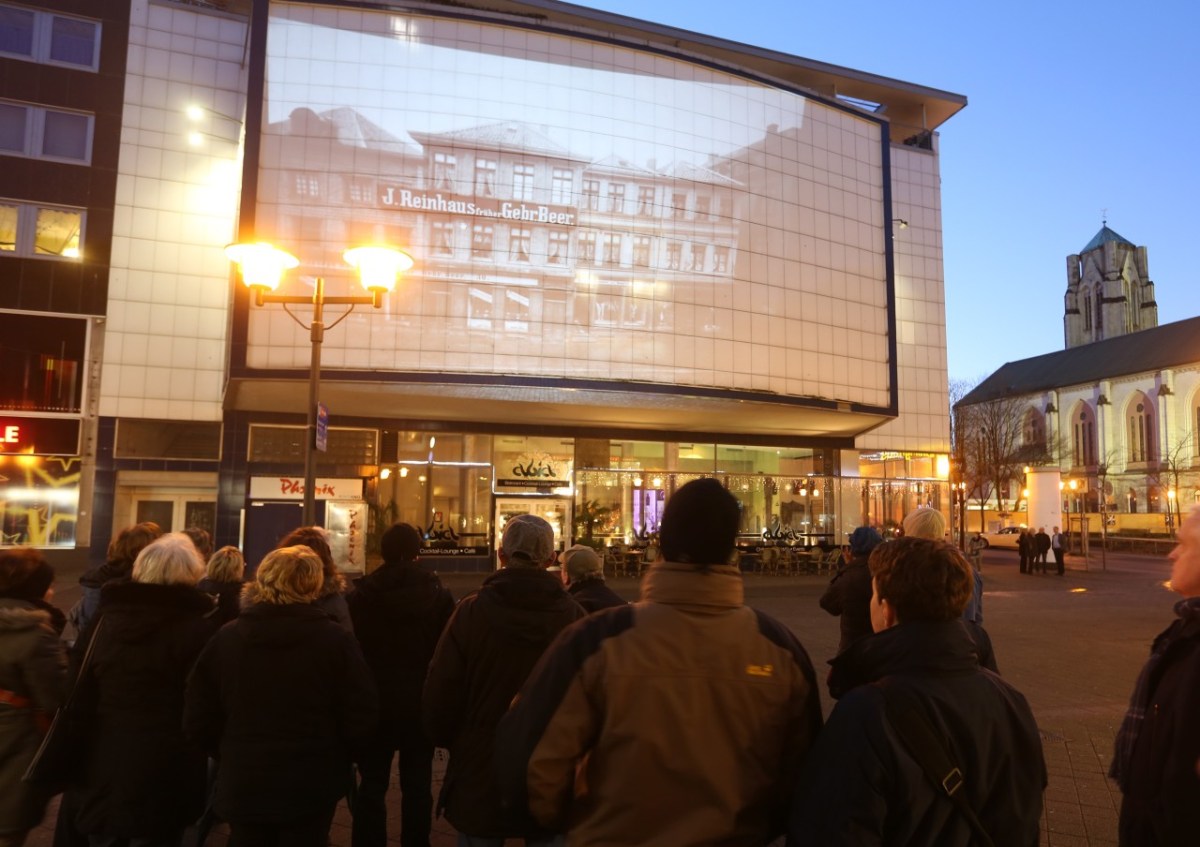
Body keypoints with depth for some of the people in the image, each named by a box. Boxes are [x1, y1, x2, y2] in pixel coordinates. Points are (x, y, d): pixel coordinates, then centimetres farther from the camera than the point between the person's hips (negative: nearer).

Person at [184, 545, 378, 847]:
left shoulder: (226, 638, -7)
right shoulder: (335, 639, -14)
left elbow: (198, 719, -1)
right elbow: (361, 717, -12)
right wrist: (335, 761, 7)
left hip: (242, 785, 2)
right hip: (310, 788, -2)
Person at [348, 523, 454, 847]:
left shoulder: (361, 594, -4)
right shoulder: (439, 594, -5)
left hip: (375, 703, 0)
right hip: (422, 704, 0)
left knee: (372, 784, 10)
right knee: (417, 785, 9)